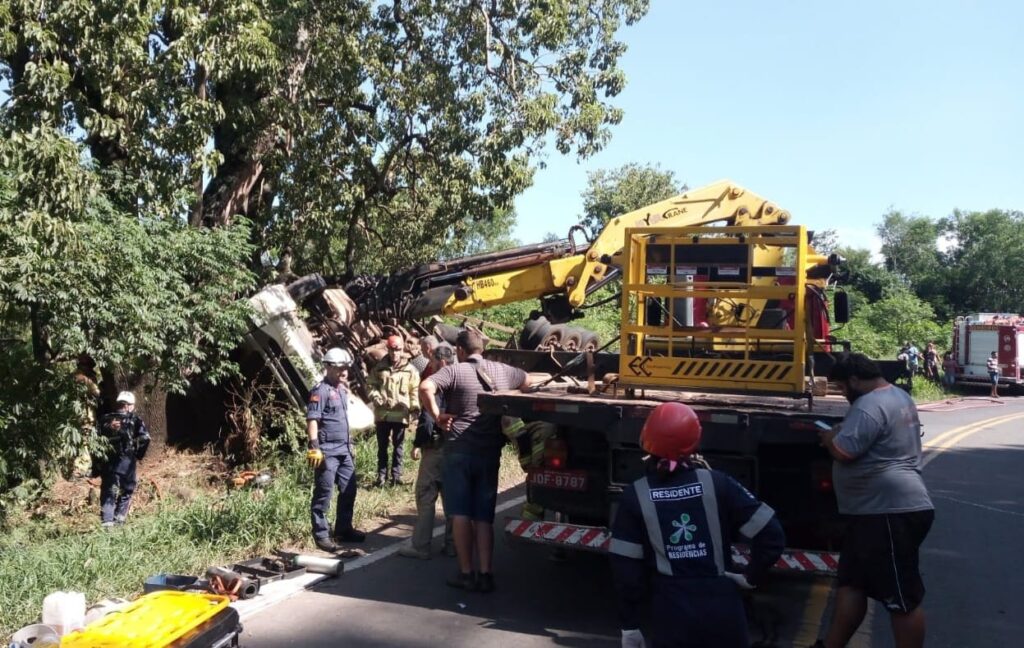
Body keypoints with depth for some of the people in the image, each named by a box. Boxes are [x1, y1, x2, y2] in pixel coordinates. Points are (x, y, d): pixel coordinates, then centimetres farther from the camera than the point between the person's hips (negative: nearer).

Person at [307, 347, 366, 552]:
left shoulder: (342, 388, 13)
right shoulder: (321, 390, -13)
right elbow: (312, 420, -19)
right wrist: (314, 448, -24)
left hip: (344, 450, 9)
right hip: (327, 452, -9)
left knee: (349, 491, 14)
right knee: (324, 495, 1)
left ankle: (343, 529, 27)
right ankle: (321, 535, 10)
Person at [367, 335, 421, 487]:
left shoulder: (410, 370, -1)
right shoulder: (379, 367, 3)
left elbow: (415, 390, 0)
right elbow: (370, 385, 7)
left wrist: (415, 409, -7)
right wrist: (376, 397, -10)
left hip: (401, 414, -1)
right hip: (382, 413, 1)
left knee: (398, 445, 9)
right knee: (382, 445, 11)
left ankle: (396, 474, 18)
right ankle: (381, 474, 21)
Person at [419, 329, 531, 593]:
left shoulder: (454, 371, -5)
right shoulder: (501, 371, 9)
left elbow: (425, 388, -22)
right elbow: (528, 382, 27)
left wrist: (437, 416, -10)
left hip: (459, 450, -3)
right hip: (490, 452, 4)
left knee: (461, 514, 5)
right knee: (484, 516, 10)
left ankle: (466, 573, 7)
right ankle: (485, 574, 7)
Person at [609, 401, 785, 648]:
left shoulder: (635, 496, -7)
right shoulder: (717, 483, -7)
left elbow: (625, 569, -5)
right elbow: (771, 533, -9)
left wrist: (629, 625, 3)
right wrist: (752, 576, 5)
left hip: (671, 615, -1)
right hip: (722, 610, 1)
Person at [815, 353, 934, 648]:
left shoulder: (870, 405, -19)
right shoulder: (898, 396, 16)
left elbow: (843, 451, -25)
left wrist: (829, 437, -5)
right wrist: (842, 432, 14)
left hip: (890, 512, -12)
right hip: (878, 510, 12)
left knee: (902, 599, 0)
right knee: (850, 583, 17)